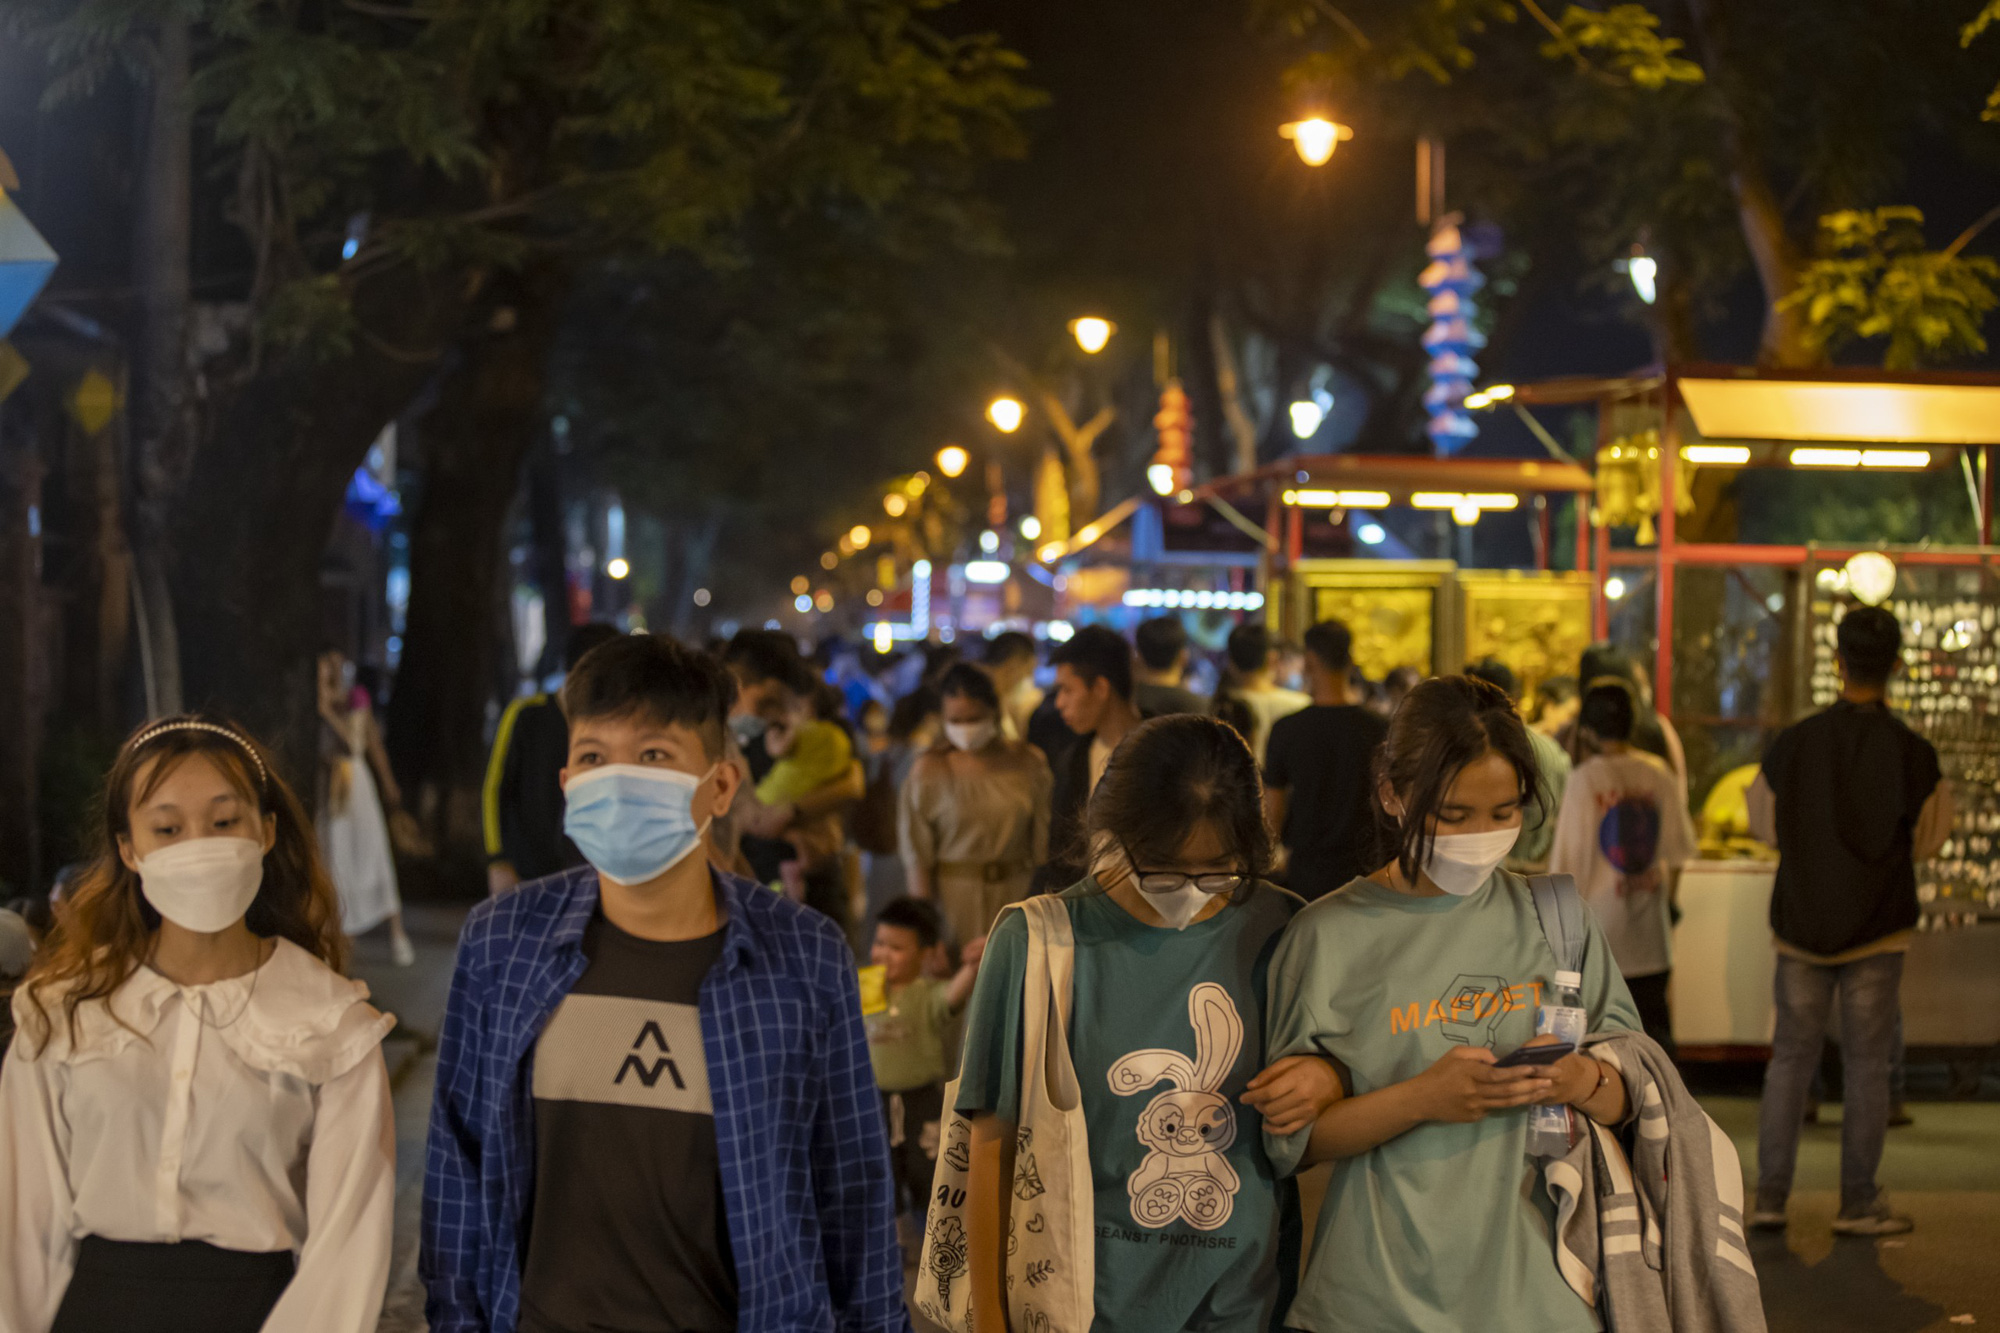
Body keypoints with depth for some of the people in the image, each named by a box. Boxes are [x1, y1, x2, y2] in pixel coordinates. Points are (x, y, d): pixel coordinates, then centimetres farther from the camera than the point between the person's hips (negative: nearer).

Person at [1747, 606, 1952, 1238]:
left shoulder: (1795, 743, -8)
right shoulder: (1912, 753, -12)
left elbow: (1765, 823, 5)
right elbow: (1928, 839, 1)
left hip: (1801, 922, 2)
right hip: (1877, 929, -2)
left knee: (1791, 1058, 11)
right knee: (1866, 1066, 7)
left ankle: (1770, 1196, 10)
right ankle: (1859, 1203, 10)